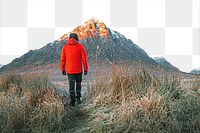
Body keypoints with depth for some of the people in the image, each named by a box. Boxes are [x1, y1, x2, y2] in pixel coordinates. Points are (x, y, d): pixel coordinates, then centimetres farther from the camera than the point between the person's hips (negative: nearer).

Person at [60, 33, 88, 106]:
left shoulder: (65, 47, 1)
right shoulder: (80, 46, -4)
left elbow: (62, 59, 2)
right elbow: (84, 59, -7)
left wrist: (63, 69, 11)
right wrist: (86, 69, -1)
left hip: (69, 70, 1)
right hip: (78, 70, 0)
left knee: (71, 85, 7)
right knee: (78, 83, 19)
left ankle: (73, 101, 4)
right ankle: (78, 98, 20)